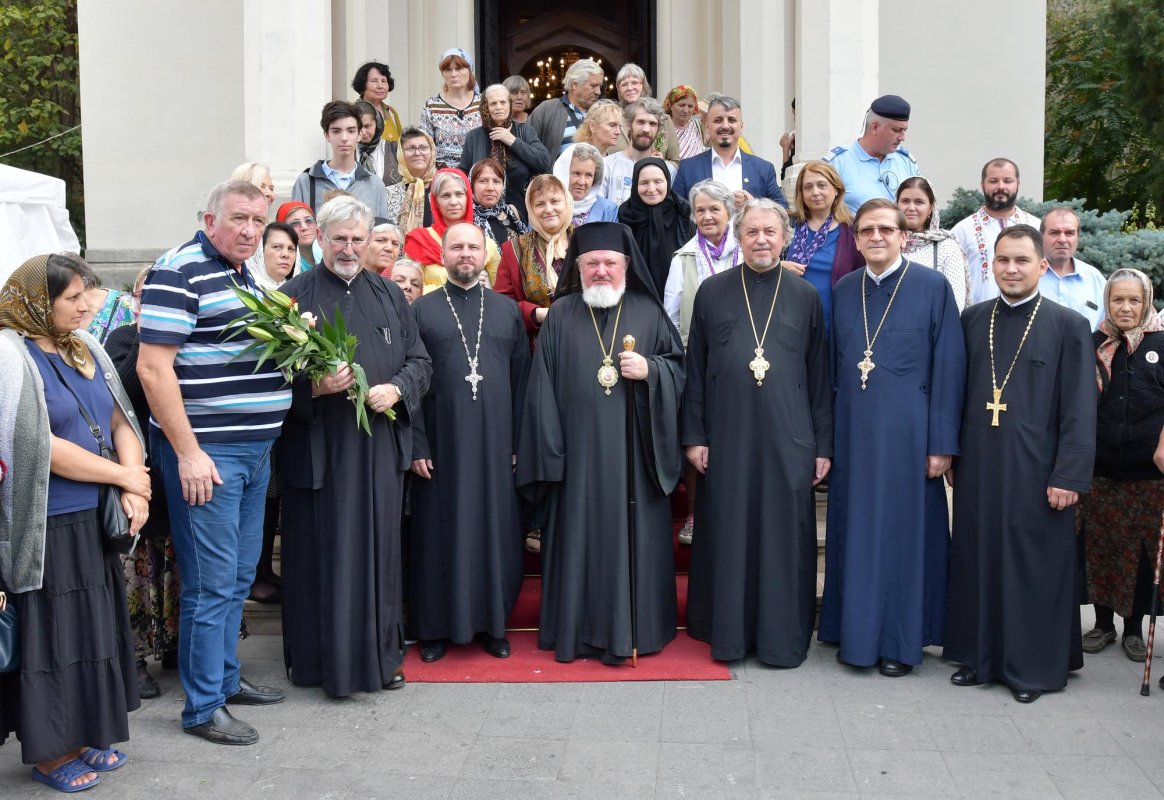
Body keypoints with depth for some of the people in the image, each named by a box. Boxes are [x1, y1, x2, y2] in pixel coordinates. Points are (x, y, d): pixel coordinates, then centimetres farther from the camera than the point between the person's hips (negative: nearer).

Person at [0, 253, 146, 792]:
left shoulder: (84, 348, 7)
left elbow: (120, 420, 6)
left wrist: (136, 489, -9)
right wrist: (125, 477, -12)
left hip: (94, 519, 7)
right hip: (45, 528, -7)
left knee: (93, 628, 15)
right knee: (52, 636, 5)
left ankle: (83, 736, 31)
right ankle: (49, 752, 21)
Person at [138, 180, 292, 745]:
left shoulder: (245, 276, 16)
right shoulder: (179, 272, -12)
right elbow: (153, 367, -18)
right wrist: (188, 453, -20)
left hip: (254, 449, 9)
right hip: (205, 452, -9)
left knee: (239, 576, 17)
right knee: (211, 584, -2)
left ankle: (226, 678, 32)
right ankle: (203, 708, 10)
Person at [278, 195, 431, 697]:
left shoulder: (388, 295, 11)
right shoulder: (295, 296, 0)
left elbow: (419, 360, 11)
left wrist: (396, 389, -8)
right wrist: (314, 387, -21)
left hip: (380, 444, 4)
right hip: (318, 448, -3)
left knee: (379, 550, 10)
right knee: (323, 555, 1)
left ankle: (380, 654, 22)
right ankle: (324, 660, 13)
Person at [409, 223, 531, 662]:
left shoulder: (507, 309, 9)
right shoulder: (422, 310, 4)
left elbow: (521, 378, 7)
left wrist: (519, 442, 1)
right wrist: (417, 444, -8)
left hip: (495, 443, 2)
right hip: (442, 444, -1)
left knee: (496, 531, 6)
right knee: (440, 532, 5)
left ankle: (493, 623, 19)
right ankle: (435, 626, 16)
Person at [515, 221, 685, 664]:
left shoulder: (648, 312, 8)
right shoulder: (561, 316, 6)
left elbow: (678, 366, 10)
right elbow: (543, 387, 3)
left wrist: (650, 370, -12)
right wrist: (549, 452, -3)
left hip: (634, 451, 0)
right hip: (579, 449, 0)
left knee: (633, 535, 2)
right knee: (580, 535, 3)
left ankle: (632, 627, 13)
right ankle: (579, 628, 14)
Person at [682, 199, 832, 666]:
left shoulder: (805, 297, 6)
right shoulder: (712, 292, 5)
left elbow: (819, 376, 6)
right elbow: (695, 369, 6)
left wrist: (823, 445, 3)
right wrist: (694, 435, 0)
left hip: (788, 439, 0)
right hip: (726, 436, 0)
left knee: (786, 535, 4)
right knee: (727, 535, 6)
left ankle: (783, 636, 16)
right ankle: (727, 631, 19)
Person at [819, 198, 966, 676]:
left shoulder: (933, 287, -3)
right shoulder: (844, 291, 9)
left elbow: (949, 368, -6)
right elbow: (832, 367, 12)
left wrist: (942, 443, -10)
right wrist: (826, 437, 8)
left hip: (907, 433, -4)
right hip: (853, 433, 4)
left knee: (904, 530, 2)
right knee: (854, 530, 10)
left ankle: (901, 641, 14)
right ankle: (855, 633, 24)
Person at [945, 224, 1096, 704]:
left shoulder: (1068, 326, -3)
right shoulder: (973, 319, 8)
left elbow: (1079, 410, -6)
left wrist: (1069, 476, -11)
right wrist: (951, 453, 9)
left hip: (1036, 472, -4)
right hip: (977, 467, 4)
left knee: (1034, 567, 4)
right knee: (976, 561, 10)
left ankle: (1034, 666, 17)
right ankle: (978, 656, 23)